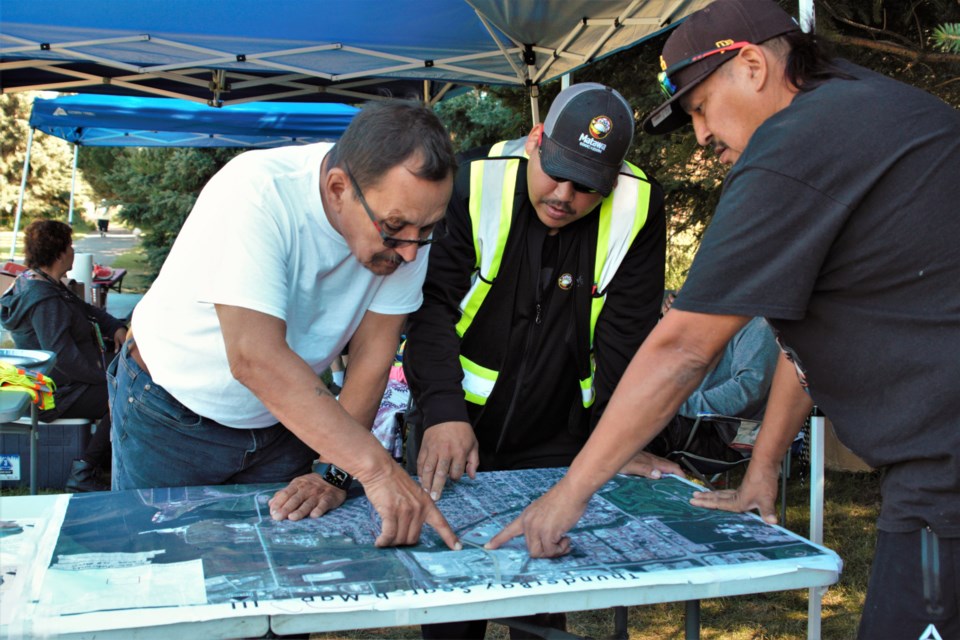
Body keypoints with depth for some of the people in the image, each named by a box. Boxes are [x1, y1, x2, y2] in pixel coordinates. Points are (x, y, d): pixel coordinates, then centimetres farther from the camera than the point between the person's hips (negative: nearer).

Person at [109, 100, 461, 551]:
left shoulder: (408, 214, -18)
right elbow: (255, 358, -42)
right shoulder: (256, 192, -33)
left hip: (279, 420, 4)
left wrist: (335, 474, -21)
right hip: (172, 417, -3)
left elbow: (373, 353, -15)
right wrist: (376, 468, -45)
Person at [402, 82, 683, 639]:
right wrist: (443, 413, -29)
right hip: (453, 421, -1)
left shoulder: (638, 207, -11)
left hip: (554, 440, 1)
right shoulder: (474, 182, -14)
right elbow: (432, 304, -18)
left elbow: (628, 336, -8)